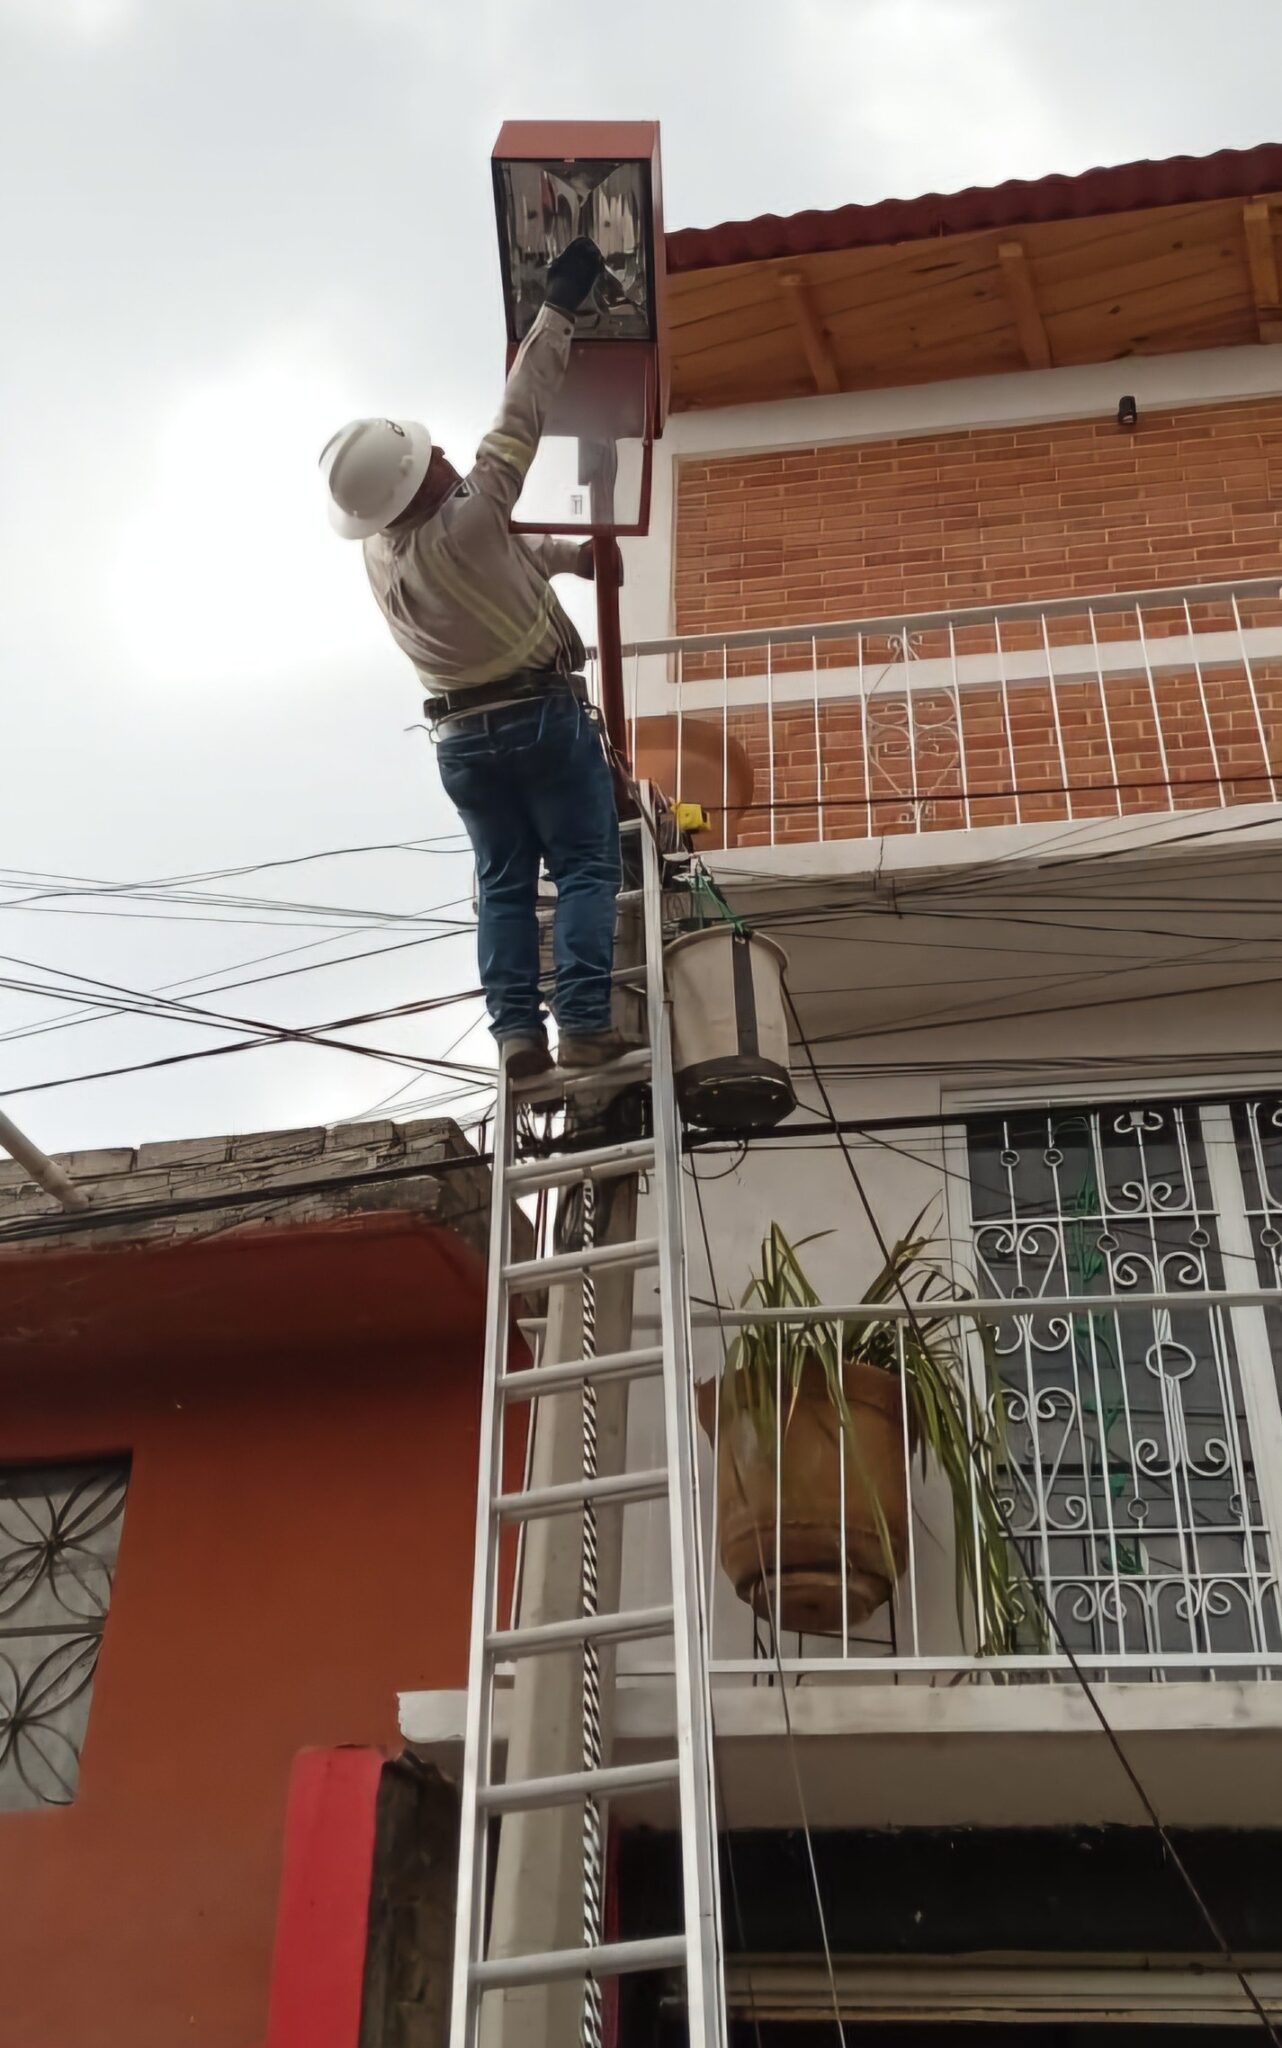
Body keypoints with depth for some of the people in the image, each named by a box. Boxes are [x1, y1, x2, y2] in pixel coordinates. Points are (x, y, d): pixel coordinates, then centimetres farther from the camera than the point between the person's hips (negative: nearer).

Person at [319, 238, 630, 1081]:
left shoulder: (380, 553, 2)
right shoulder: (465, 523, -21)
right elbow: (519, 422, -17)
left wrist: (574, 554, 22)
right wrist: (558, 311, -12)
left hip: (463, 736, 7)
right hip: (544, 713, -6)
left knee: (503, 882, 9)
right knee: (586, 867, -2)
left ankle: (517, 1031, -1)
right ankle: (583, 1022, -12)